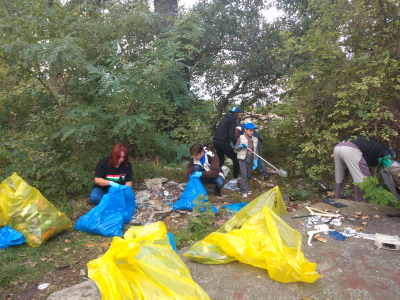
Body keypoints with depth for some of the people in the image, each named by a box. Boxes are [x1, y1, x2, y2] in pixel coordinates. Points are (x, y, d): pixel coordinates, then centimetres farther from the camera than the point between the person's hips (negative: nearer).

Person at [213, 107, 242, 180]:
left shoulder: (225, 119, 19)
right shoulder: (233, 121, -6)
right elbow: (231, 135, -17)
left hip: (216, 141, 8)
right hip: (222, 142, -8)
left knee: (220, 159, 22)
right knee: (235, 159, 4)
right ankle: (235, 177, 5)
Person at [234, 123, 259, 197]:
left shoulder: (255, 139, 4)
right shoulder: (241, 138, -6)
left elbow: (255, 150, 10)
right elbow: (235, 148, -2)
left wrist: (256, 160, 2)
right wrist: (241, 146, -23)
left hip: (249, 160, 5)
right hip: (242, 159, -5)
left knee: (248, 175, 10)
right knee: (244, 174, -12)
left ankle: (244, 188, 27)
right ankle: (244, 191, -5)